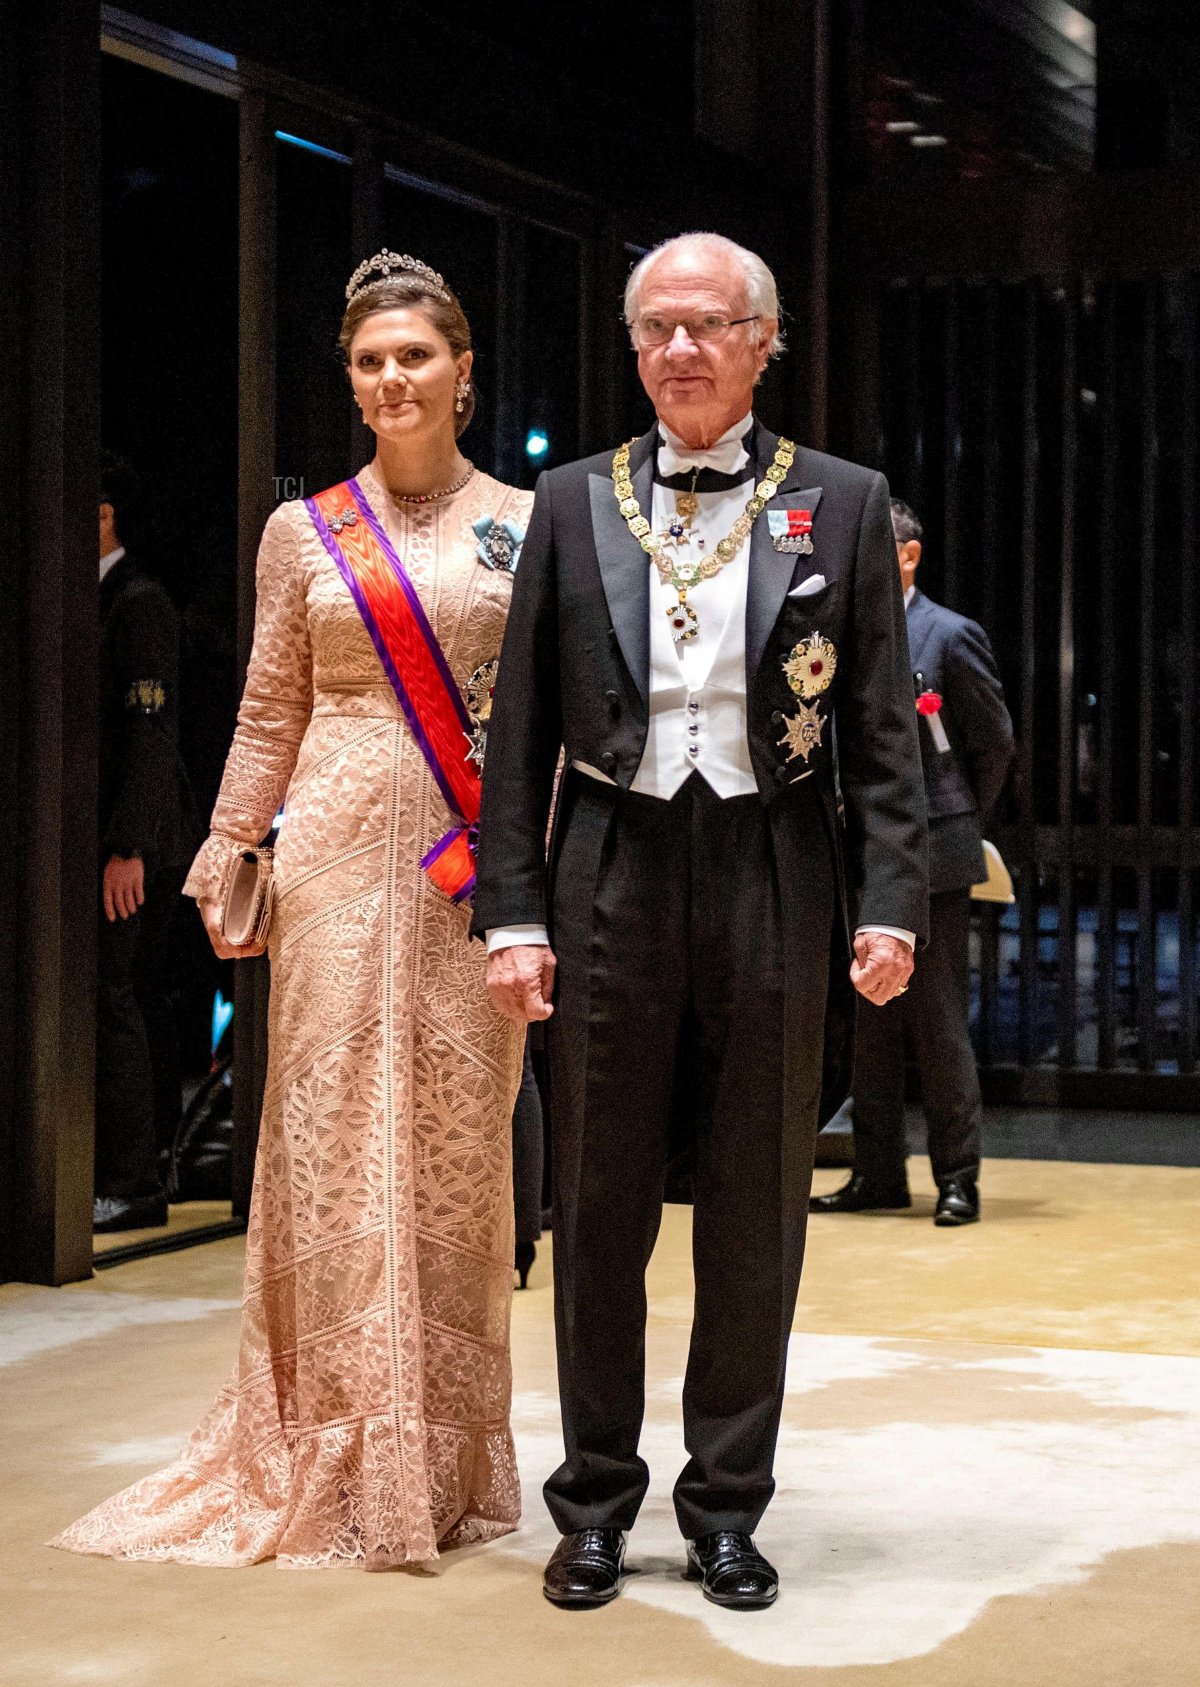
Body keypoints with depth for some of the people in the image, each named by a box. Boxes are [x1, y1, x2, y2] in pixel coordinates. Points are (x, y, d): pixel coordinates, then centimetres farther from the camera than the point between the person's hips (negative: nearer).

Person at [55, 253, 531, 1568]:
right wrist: (226, 852, 4)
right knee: (334, 1136, -3)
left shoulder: (525, 524, 7)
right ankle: (338, 1464, 4)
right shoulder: (303, 532, 9)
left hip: (477, 867, 0)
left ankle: (447, 1461, 11)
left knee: (459, 1141, 1)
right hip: (340, 853, 0)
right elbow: (270, 717, 11)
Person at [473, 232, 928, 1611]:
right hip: (613, 877, 1)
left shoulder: (841, 505, 4)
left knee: (756, 1217, 7)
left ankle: (725, 1510, 19)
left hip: (774, 881, 0)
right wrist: (511, 915, -2)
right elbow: (520, 730, 5)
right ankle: (595, 1505, 20)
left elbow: (883, 730, 2)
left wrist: (891, 905, -7)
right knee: (598, 1210, 7)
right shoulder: (573, 505, 6)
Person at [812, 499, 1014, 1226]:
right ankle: (878, 1174, 17)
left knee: (941, 1028, -3)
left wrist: (961, 823, 6)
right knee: (869, 1026, 9)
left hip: (930, 860, -6)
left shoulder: (951, 636, -4)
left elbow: (995, 743, 1)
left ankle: (958, 1178, 5)